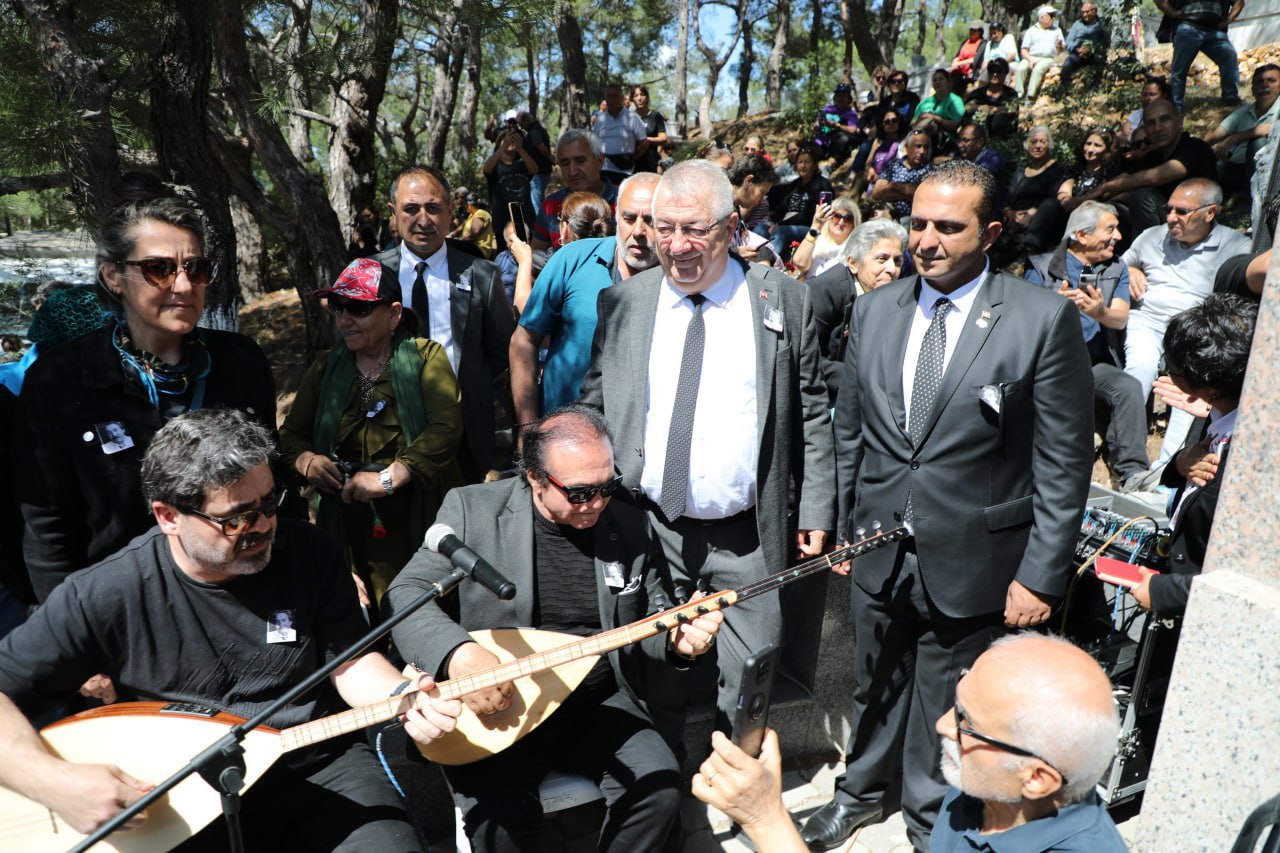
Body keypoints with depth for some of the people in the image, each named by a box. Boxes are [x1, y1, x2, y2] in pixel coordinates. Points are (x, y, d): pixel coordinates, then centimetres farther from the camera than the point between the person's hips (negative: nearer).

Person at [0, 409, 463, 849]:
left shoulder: (307, 553, -6)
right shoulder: (105, 596, -12)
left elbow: (351, 662, -1)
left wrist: (402, 699, -20)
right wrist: (53, 780, -22)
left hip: (319, 767, 0)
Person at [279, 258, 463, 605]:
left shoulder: (426, 356, -1)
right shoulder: (325, 367, 14)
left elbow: (447, 427, -15)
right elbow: (290, 434, 15)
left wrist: (388, 478, -22)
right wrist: (307, 461, -8)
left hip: (421, 523, -3)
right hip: (349, 527, 3)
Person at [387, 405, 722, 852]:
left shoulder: (630, 525, 2)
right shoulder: (472, 509, -7)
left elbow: (650, 615, 12)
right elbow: (407, 593, -9)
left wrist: (676, 637, -12)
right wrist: (457, 652, -28)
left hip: (599, 701, 3)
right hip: (496, 705, -2)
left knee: (658, 784, -19)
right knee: (500, 817, -26)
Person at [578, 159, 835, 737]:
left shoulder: (784, 301, -1)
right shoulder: (621, 305, 3)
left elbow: (812, 416, 3)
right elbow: (592, 411, 9)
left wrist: (815, 511, 1)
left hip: (747, 538, -1)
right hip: (646, 530, 2)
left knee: (749, 685, 7)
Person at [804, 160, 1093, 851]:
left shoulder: (1045, 318, -12)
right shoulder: (874, 309, 0)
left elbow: (1064, 459, -9)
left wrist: (1042, 574, -10)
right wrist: (842, 528, 8)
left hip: (971, 561, -3)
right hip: (878, 552, 4)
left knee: (945, 705, 16)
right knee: (876, 687, 23)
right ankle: (863, 789, 49)